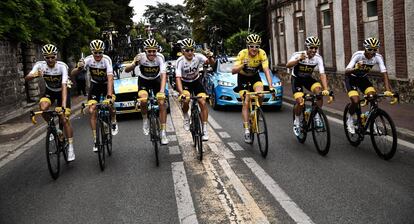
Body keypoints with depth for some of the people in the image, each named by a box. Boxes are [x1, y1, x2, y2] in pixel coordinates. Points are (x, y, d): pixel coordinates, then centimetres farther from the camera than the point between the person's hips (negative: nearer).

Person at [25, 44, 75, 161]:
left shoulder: (62, 66, -28)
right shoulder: (40, 65, -20)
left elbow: (64, 86, -36)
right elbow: (27, 78, -30)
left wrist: (63, 105, -47)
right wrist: (35, 75, -54)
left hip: (62, 92, -2)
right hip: (49, 91, 3)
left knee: (64, 119, -11)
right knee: (43, 108, -29)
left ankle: (70, 147, 0)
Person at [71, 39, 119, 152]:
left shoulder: (106, 60, -28)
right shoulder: (88, 60, -21)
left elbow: (110, 78, -39)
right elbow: (73, 73, -24)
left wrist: (109, 96, -50)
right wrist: (79, 68, -47)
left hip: (106, 84, -2)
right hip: (95, 85, 2)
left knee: (110, 104, -26)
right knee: (92, 111, -10)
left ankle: (114, 123, 8)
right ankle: (95, 139, 0)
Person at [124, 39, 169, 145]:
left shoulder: (160, 57, -26)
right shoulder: (141, 57, -26)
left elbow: (163, 74, -34)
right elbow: (126, 70, -30)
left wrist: (162, 91, -48)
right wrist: (134, 64, -52)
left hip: (156, 80, 0)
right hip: (143, 80, 0)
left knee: (162, 103, -15)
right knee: (143, 100, -28)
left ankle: (163, 133, -8)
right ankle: (145, 120, 2)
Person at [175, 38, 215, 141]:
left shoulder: (198, 57, -21)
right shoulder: (180, 61, -27)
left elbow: (212, 63, -31)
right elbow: (178, 78, -35)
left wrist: (210, 57, -55)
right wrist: (181, 93, -50)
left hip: (196, 81, 1)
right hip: (185, 83, -1)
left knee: (203, 102, -14)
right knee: (186, 99, -27)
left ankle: (204, 129, -4)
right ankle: (186, 118, 5)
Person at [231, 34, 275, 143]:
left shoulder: (262, 54, -23)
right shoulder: (242, 54, -26)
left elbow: (266, 71, -27)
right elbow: (233, 71, -33)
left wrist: (270, 87, -38)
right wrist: (242, 66, -52)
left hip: (255, 77, 2)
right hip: (243, 78, -1)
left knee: (260, 95, -27)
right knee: (246, 103, -13)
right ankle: (247, 131, -9)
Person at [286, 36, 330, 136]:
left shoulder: (318, 58, -17)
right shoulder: (298, 55, -24)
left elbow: (322, 74, -24)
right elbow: (288, 65, -42)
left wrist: (325, 89, -37)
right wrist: (299, 59, -60)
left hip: (308, 79, 3)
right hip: (297, 79, -3)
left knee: (319, 91, -26)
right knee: (300, 102, -20)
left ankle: (317, 116, -9)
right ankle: (296, 122, 7)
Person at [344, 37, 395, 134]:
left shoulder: (378, 57, -21)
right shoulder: (358, 55, -30)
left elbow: (384, 73, -25)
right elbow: (346, 71, -39)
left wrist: (388, 90, -36)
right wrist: (355, 68, -61)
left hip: (363, 78, 4)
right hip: (351, 78, -4)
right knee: (355, 101, -23)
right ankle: (350, 120, 6)